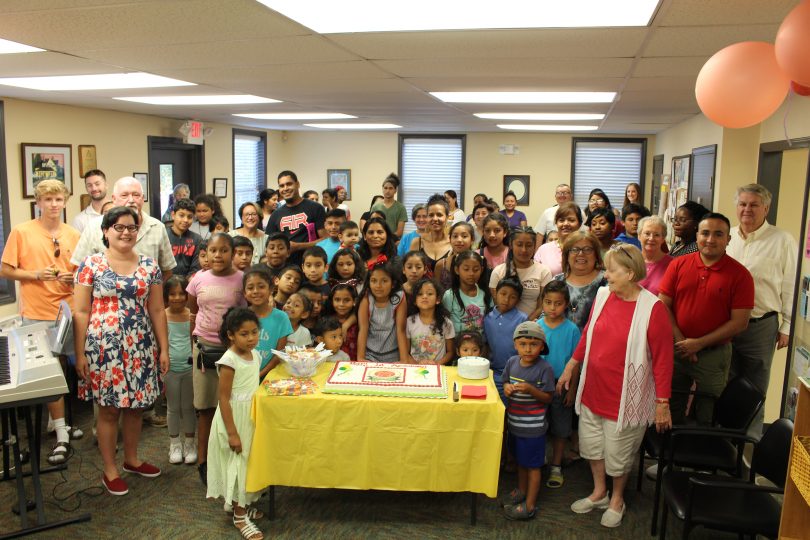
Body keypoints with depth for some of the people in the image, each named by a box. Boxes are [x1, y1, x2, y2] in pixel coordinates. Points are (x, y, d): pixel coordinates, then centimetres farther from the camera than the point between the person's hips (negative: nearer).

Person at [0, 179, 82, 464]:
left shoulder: (73, 235, 5)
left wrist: (73, 278, -8)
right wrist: (36, 274, -16)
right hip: (36, 314, -2)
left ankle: (60, 422, 32)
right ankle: (61, 434, 9)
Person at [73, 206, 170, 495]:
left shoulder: (149, 266, 6)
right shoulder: (91, 264, -3)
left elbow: (157, 310, 7)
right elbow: (80, 312, -3)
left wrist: (164, 349, 5)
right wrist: (80, 354, -7)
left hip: (140, 348, 3)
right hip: (104, 348, -3)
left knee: (136, 406, 13)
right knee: (109, 410, 5)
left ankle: (132, 459, 33)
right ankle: (110, 471, 21)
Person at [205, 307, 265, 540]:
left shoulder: (255, 355, 1)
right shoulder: (229, 361, -21)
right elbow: (223, 399, -20)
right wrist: (232, 433, -20)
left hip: (251, 416, 7)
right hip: (234, 418, -7)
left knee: (249, 462, 18)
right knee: (237, 464, 4)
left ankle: (239, 504, 38)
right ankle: (239, 517, 20)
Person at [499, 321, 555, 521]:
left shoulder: (544, 368, -19)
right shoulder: (512, 362, -3)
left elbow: (547, 398, -14)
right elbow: (506, 382, 12)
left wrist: (530, 389, -30)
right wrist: (507, 388, -11)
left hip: (533, 427, -6)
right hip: (514, 422, 6)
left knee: (532, 465, 8)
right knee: (520, 460, 24)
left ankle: (530, 505, 21)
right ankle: (521, 491, 45)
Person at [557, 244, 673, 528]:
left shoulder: (652, 307, -19)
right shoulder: (602, 295, -2)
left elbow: (663, 358, -15)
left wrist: (662, 402, -12)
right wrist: (571, 366, 13)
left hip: (624, 396, -5)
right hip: (592, 390, 5)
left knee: (618, 452, 13)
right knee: (591, 443, 19)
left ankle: (617, 499, 39)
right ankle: (599, 492, 43)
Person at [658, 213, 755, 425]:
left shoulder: (740, 275, -7)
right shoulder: (678, 265, 0)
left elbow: (739, 322, -10)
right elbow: (663, 305, -1)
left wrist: (699, 343, -14)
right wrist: (680, 340, -11)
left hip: (714, 353, -2)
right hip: (676, 350, 2)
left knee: (707, 417, 12)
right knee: (671, 414, 16)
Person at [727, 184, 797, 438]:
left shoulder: (783, 241, -6)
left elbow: (790, 287, -4)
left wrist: (787, 327, -4)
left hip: (761, 325, -3)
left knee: (755, 389, 10)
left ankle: (751, 439, 26)